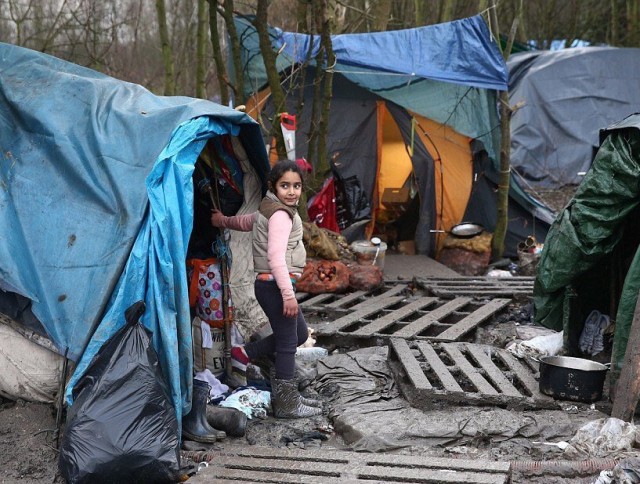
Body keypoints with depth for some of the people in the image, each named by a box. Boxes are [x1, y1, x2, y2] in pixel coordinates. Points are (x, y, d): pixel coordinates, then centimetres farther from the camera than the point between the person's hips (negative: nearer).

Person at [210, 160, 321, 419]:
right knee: (287, 343, -1)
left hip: (270, 284, 10)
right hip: (275, 284, -10)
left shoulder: (267, 210, 15)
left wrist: (223, 221, 53)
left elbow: (245, 221, 32)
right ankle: (287, 404, 8)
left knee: (299, 333, 19)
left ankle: (244, 354, 21)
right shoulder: (281, 214, -15)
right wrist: (288, 294, -25)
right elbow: (276, 257, -23)